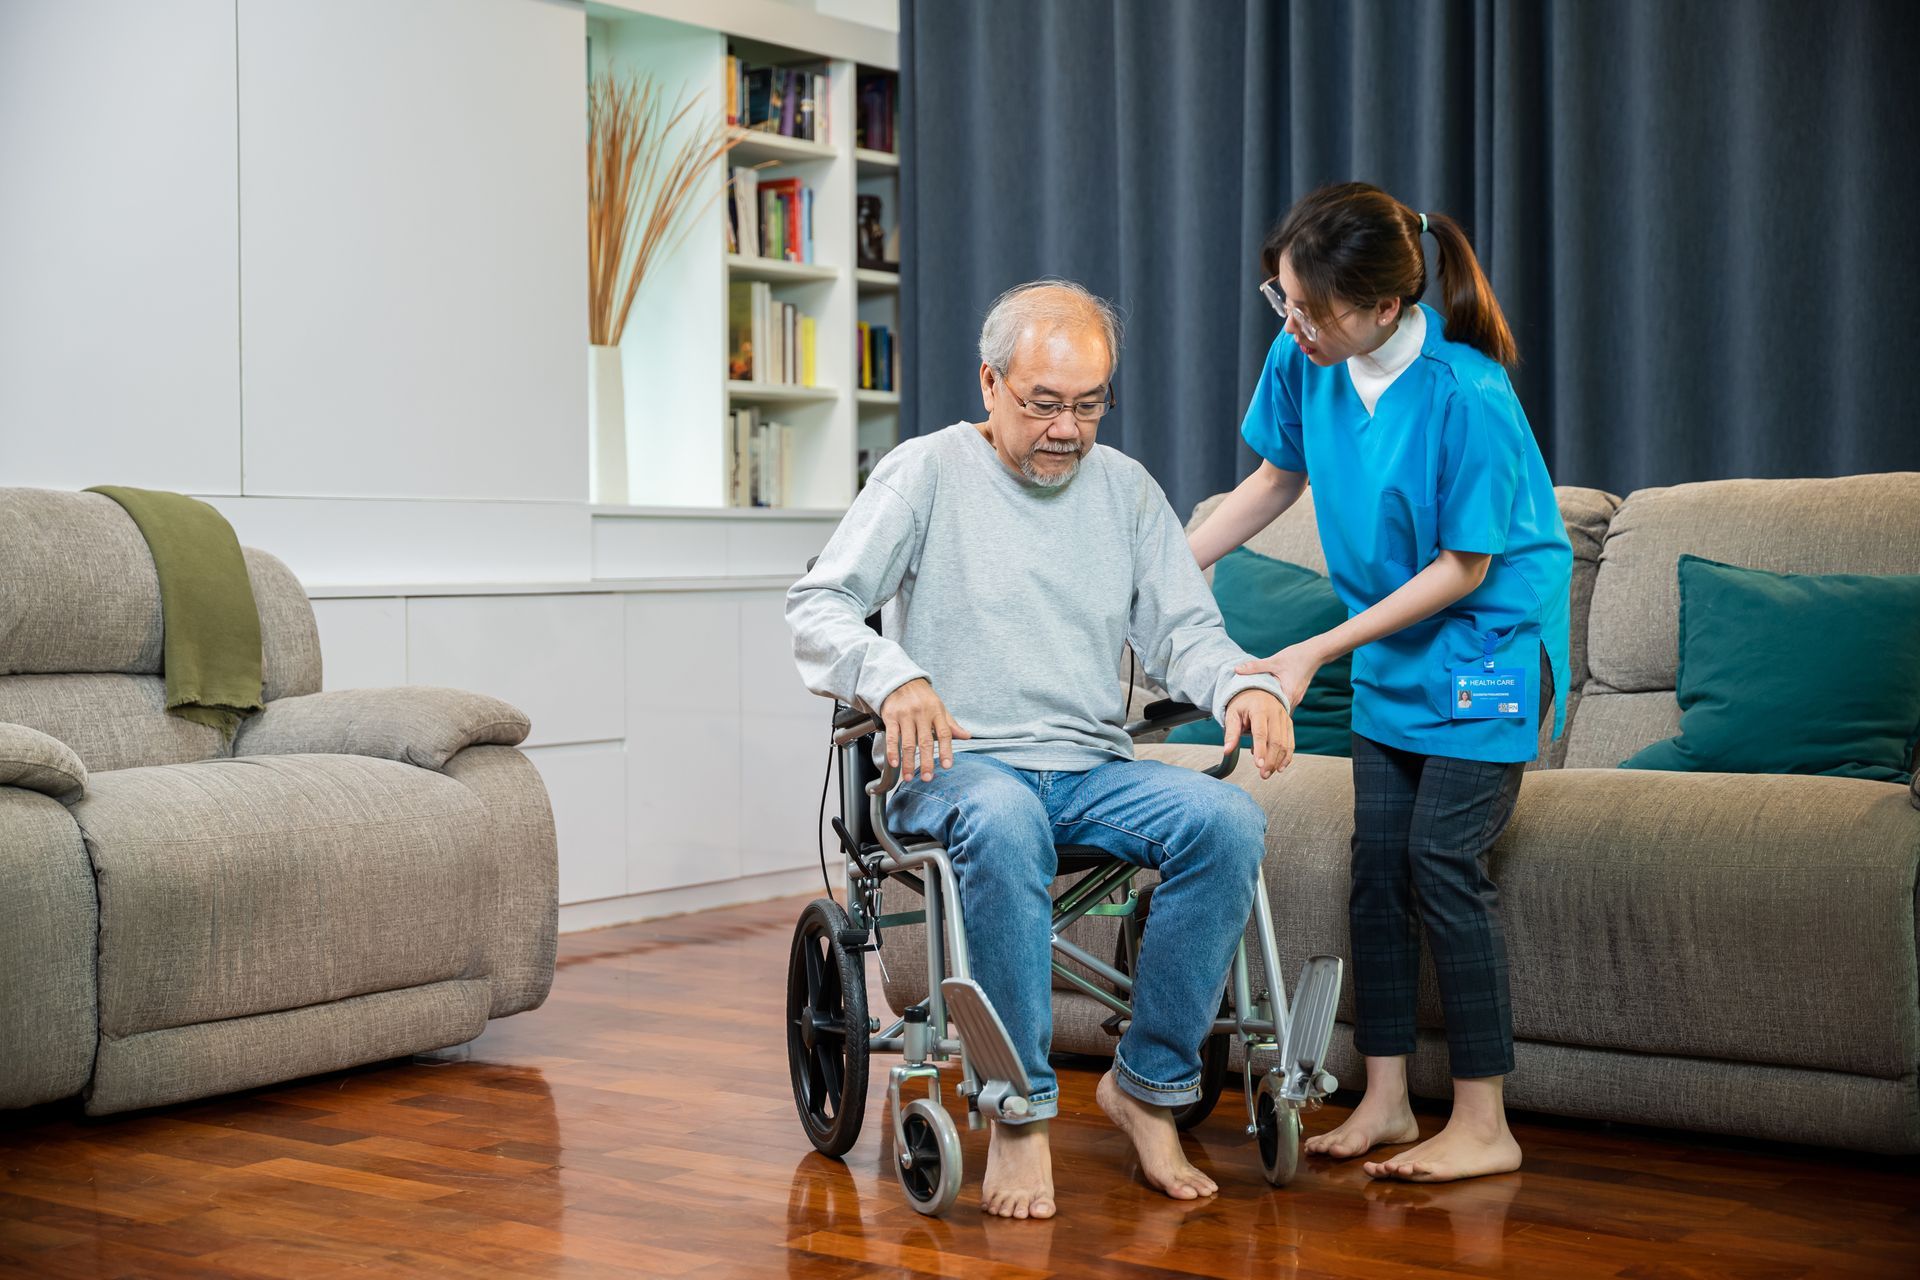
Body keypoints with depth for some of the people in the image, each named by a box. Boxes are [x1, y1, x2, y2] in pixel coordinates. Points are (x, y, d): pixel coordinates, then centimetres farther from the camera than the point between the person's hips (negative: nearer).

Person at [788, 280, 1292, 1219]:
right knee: (1002, 821, -39)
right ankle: (1020, 1114, -28)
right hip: (957, 766, -4)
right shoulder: (927, 472, 3)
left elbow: (1184, 632, 11)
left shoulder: (1126, 488, 15)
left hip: (1095, 772, 4)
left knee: (1228, 821, -26)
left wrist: (1244, 684, -13)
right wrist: (897, 678, -27)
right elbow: (818, 607, -6)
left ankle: (1148, 1085, -14)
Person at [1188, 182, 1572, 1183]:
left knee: (1443, 864, -9)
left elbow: (1465, 567, -20)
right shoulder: (1307, 359, -10)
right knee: (1377, 867, 8)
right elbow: (1280, 476, 10)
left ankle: (1484, 1126, 2)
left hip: (1488, 642, -7)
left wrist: (1318, 650, -19)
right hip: (1391, 650, 7)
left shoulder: (1466, 398, -28)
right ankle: (1385, 1101, 19)